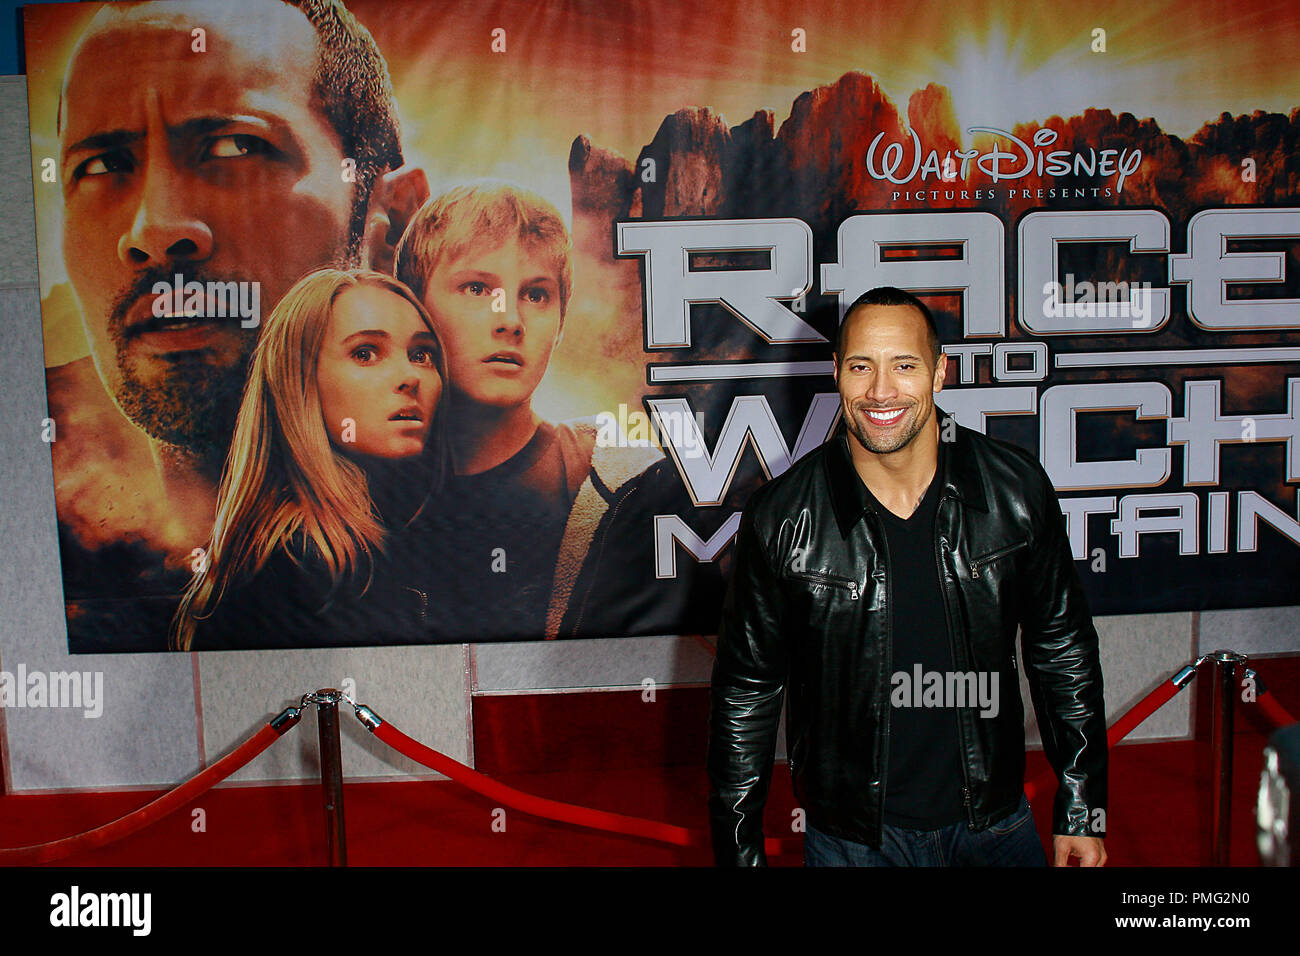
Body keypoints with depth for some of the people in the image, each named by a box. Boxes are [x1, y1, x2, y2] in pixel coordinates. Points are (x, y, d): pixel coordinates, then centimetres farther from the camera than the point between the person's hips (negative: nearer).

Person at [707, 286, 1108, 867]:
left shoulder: (1015, 489, -9)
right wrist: (740, 853, -3)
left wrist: (1081, 811, 4)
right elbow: (745, 695, -6)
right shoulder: (781, 518, -14)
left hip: (995, 824, 2)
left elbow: (1063, 650, 2)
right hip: (850, 838, -1)